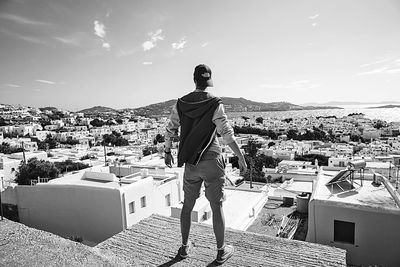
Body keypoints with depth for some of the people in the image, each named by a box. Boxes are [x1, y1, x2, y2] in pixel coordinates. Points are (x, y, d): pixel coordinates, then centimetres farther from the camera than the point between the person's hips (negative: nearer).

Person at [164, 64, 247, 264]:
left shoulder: (181, 103, 0)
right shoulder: (214, 104, -13)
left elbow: (170, 130, 5)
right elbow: (227, 135, -15)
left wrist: (167, 152, 19)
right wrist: (241, 158, -5)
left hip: (190, 163, 4)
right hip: (211, 160, -4)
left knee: (188, 205, 17)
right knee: (217, 206, 9)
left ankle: (185, 247, 32)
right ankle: (221, 251, 23)